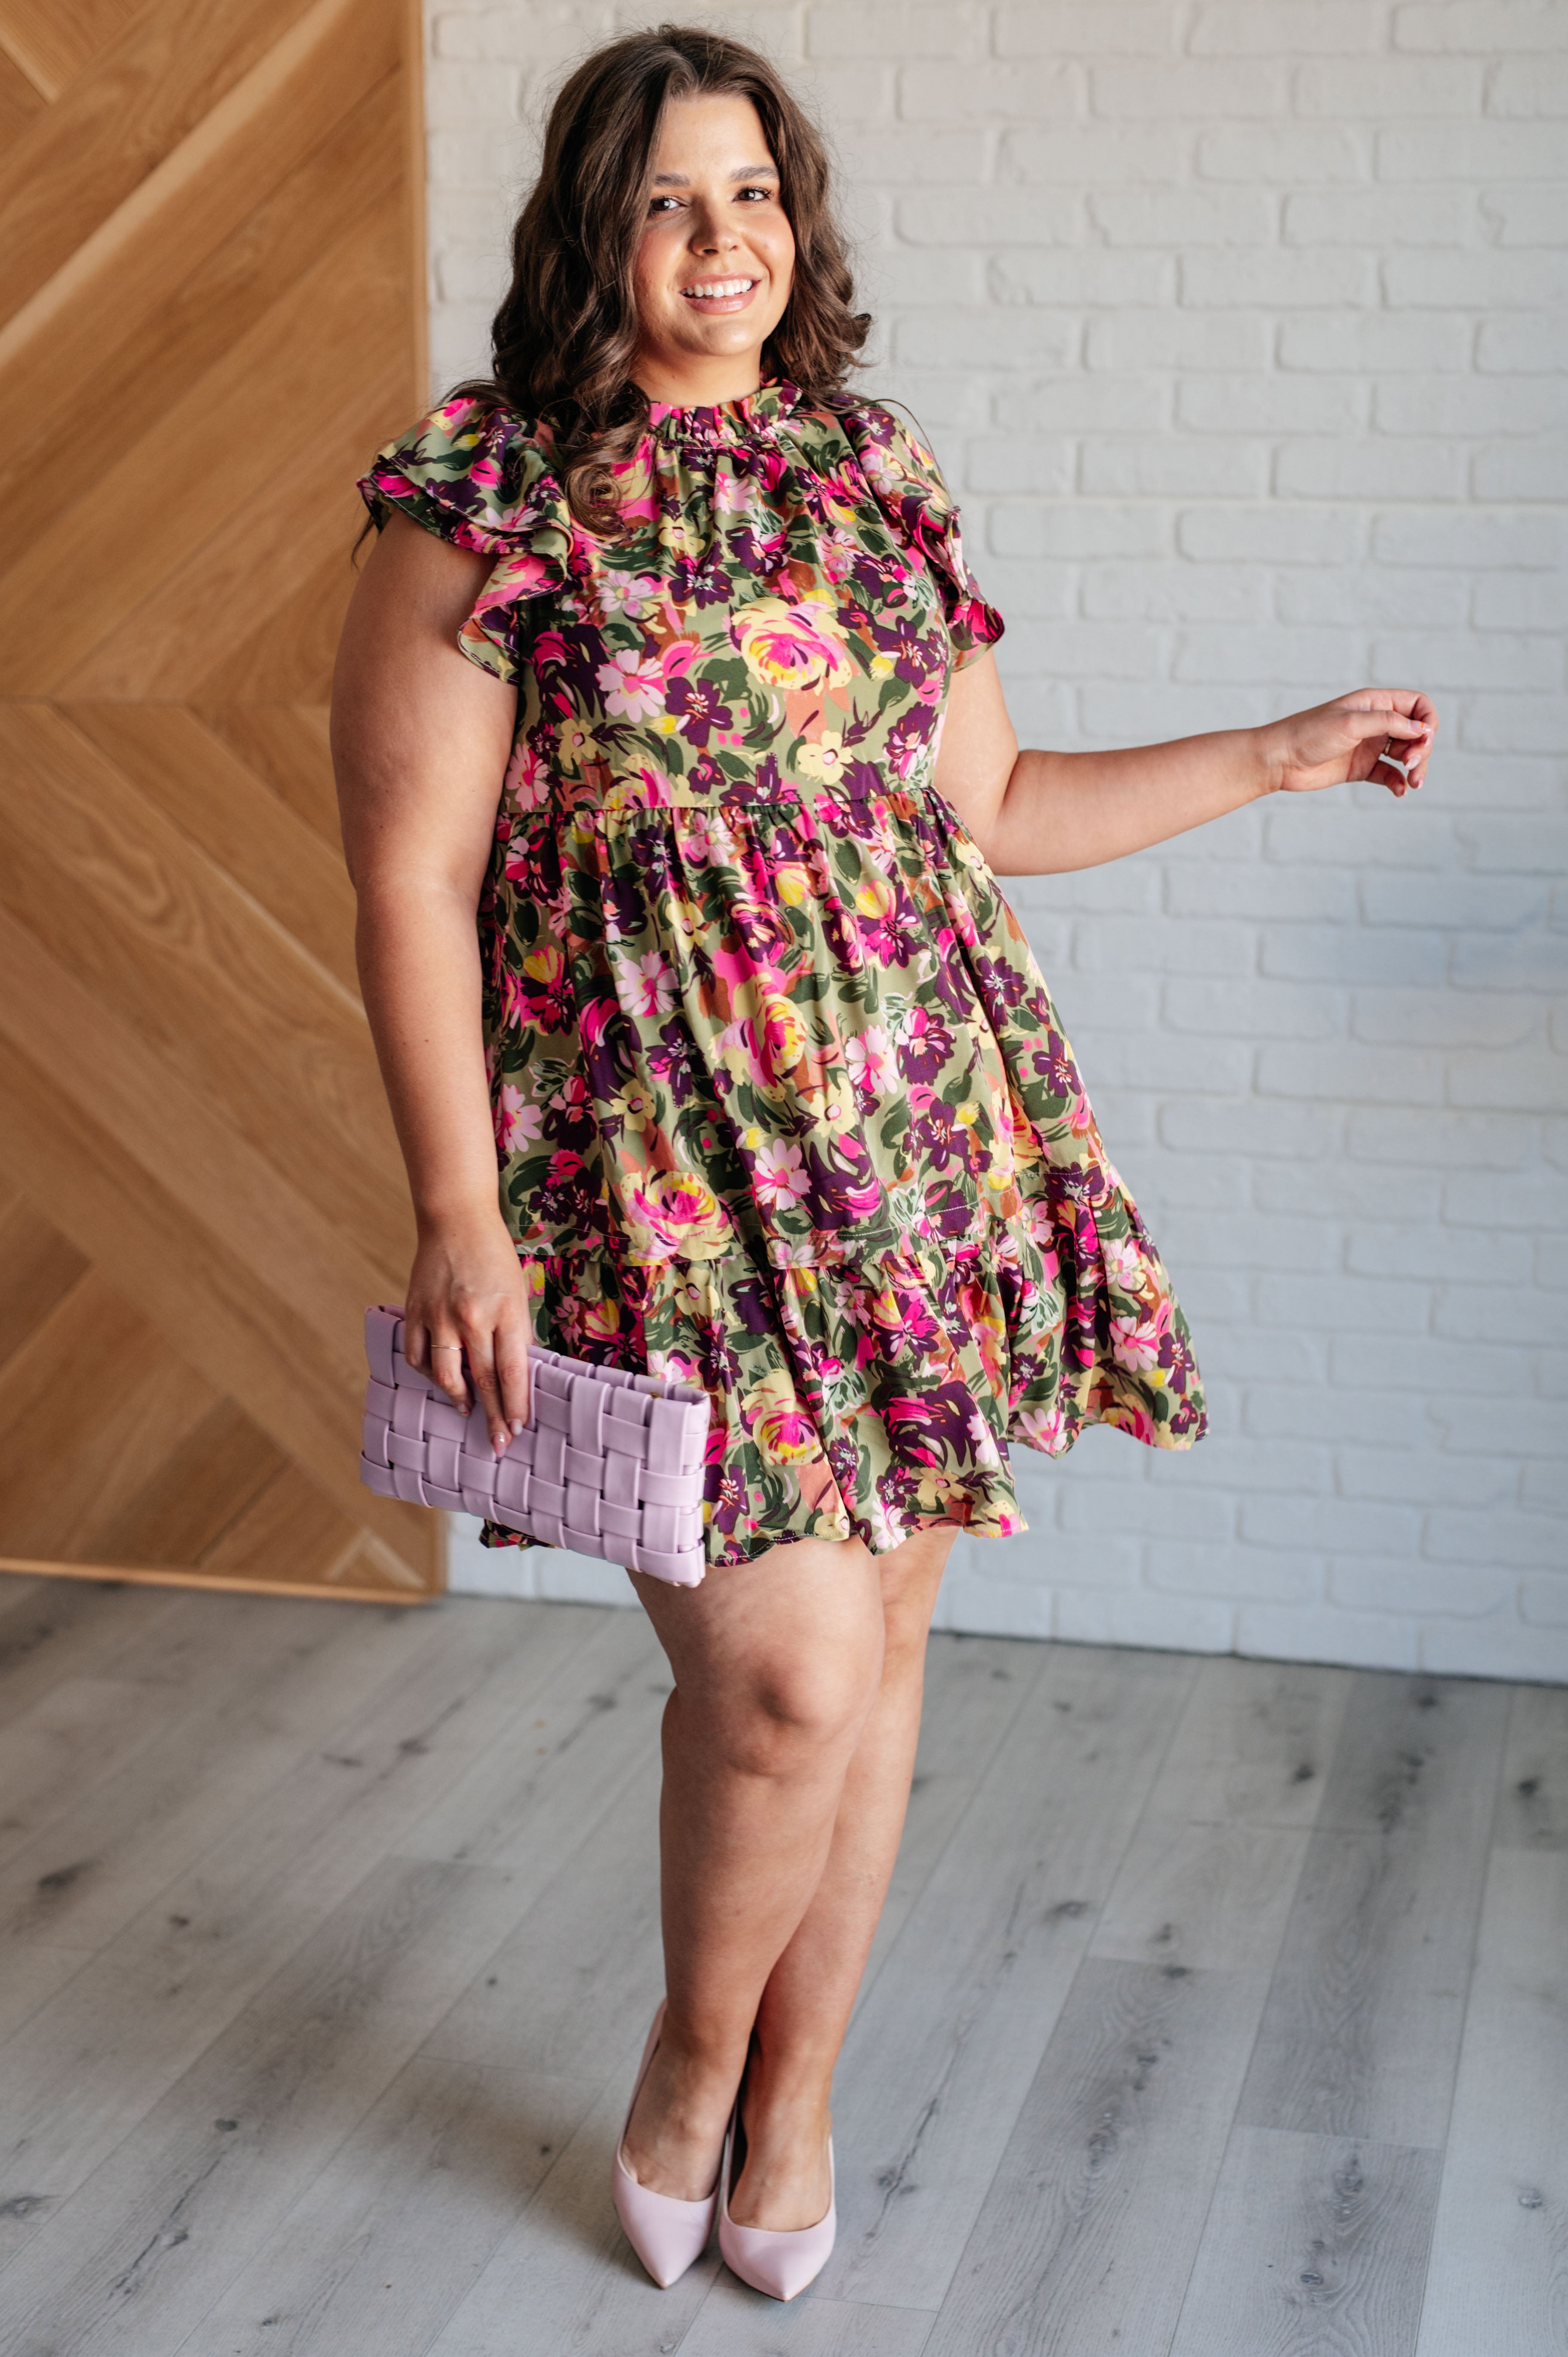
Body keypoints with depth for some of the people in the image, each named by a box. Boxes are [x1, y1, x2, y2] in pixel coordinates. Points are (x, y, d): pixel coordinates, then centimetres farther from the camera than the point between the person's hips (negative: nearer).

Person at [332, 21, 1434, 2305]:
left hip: (916, 1137, 5)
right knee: (786, 1666, -10)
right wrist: (460, 1222, -13)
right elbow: (411, 886, -7)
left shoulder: (875, 483, 12)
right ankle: (693, 2066, 20)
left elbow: (990, 808, 20)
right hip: (658, 1156, -5)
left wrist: (1282, 754, 20)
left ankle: (795, 2097, 30)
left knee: (879, 1629, 9)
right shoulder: (483, 511, -4)